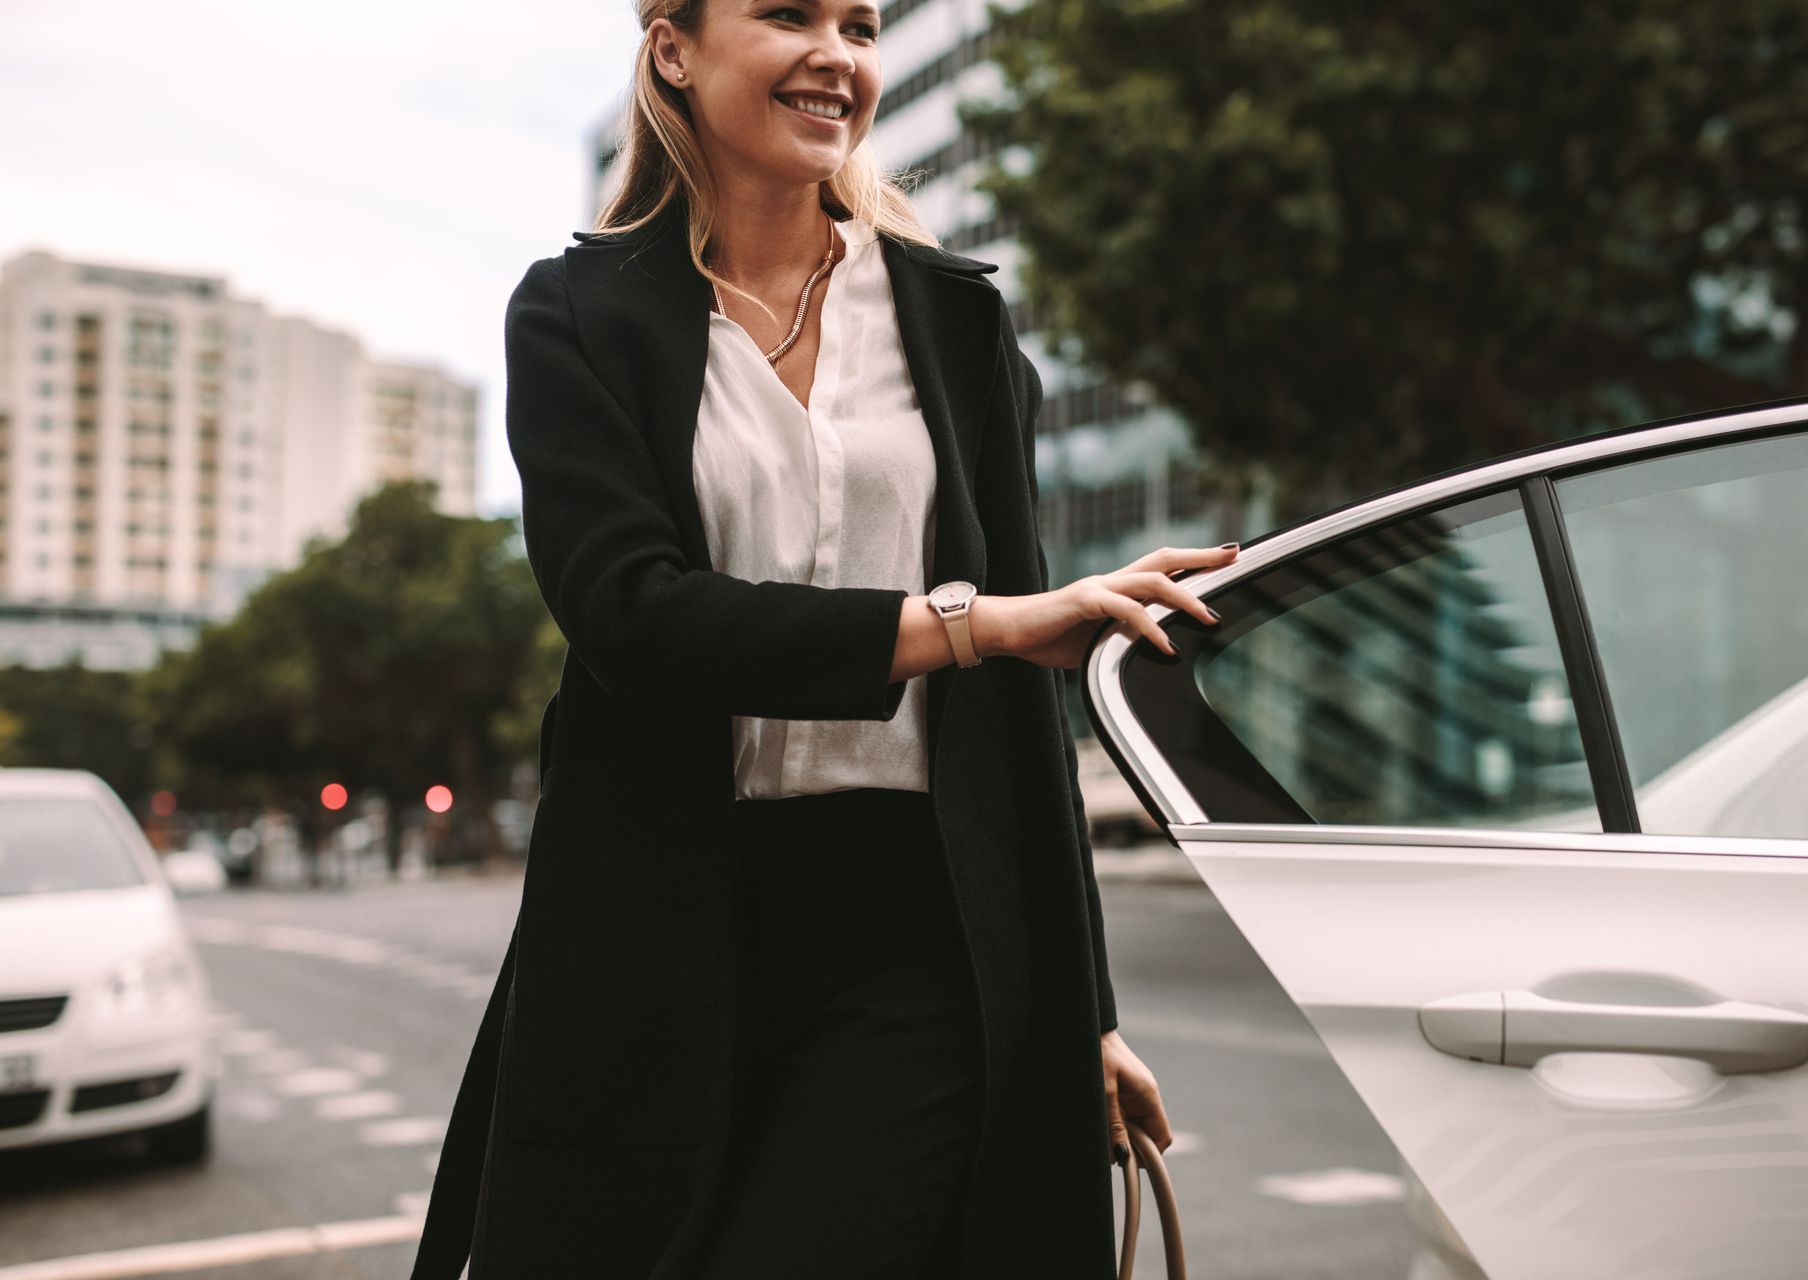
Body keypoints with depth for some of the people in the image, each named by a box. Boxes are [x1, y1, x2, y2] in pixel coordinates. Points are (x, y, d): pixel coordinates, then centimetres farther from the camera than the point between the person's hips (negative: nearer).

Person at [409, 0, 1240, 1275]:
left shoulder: (954, 315, 10)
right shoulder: (580, 313, 4)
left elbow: (1024, 691, 9)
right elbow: (631, 612, -12)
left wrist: (1082, 1007, 8)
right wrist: (962, 622, -21)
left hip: (920, 932, 1)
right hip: (659, 942, 0)